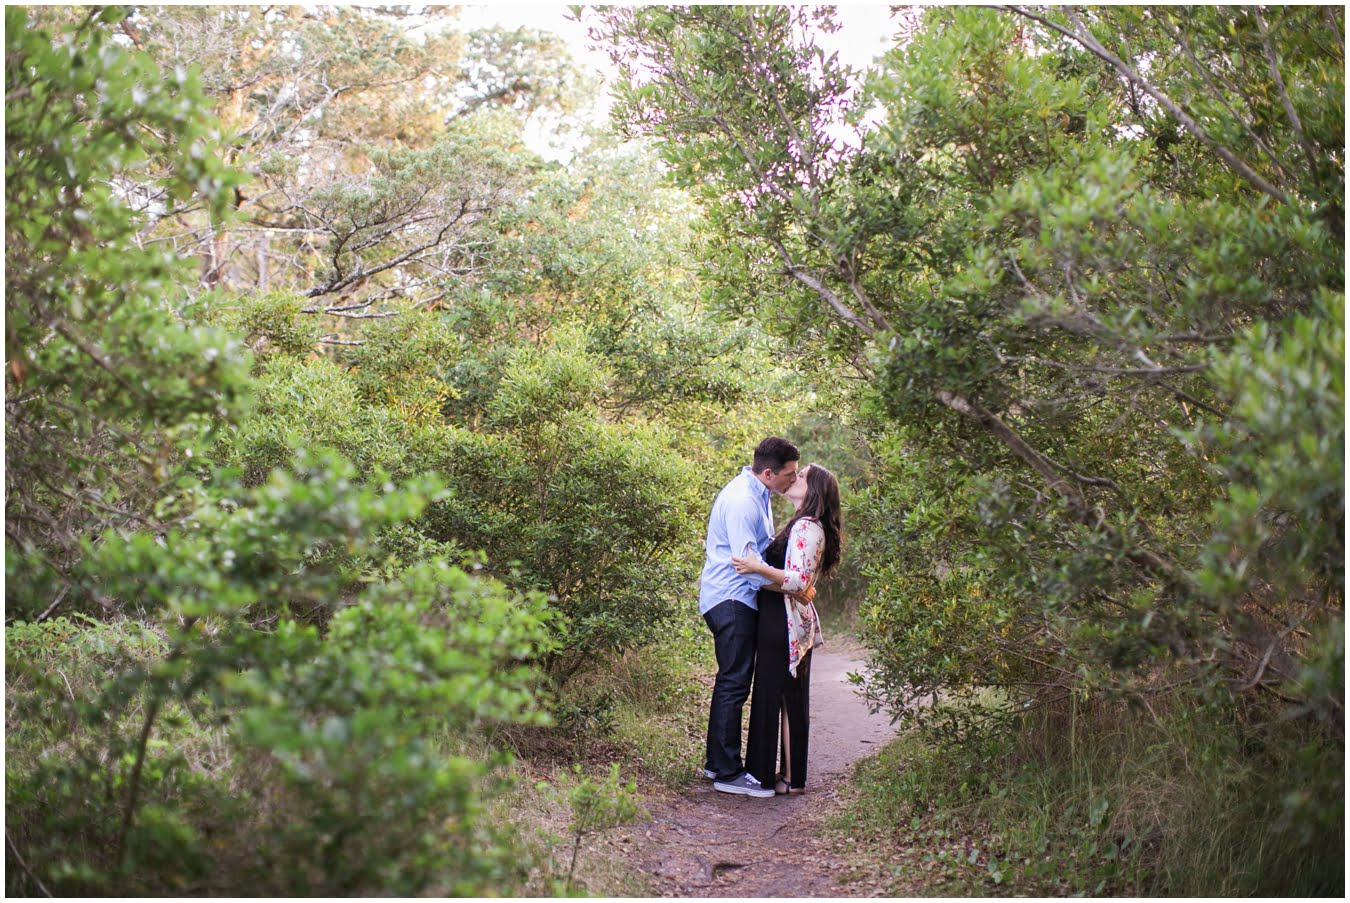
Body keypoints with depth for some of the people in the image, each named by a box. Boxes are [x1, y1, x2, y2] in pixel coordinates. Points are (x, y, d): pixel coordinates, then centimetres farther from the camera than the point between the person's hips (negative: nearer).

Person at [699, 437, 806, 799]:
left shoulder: (757, 494, 13)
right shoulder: (742, 501, -20)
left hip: (738, 600, 11)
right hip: (731, 600, -11)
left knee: (730, 681, 16)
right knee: (735, 683, -9)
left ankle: (716, 762, 24)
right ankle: (728, 773, -5)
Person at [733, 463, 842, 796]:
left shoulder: (806, 527, -16)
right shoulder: (804, 525, 15)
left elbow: (799, 581, -24)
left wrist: (759, 568, -33)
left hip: (786, 623, -10)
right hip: (784, 622, 10)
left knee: (784, 697, -3)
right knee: (790, 699, 14)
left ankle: (791, 779, 5)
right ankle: (789, 772, 22)